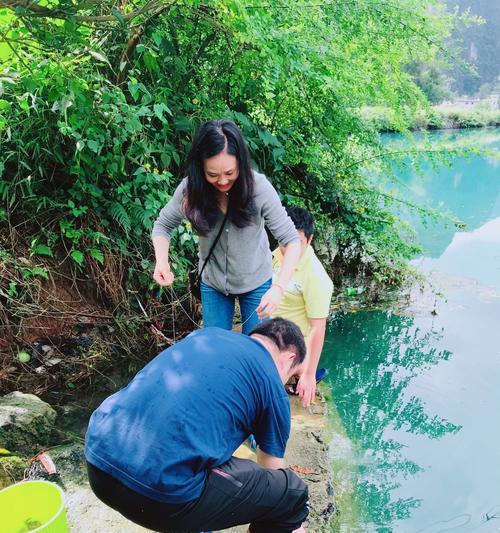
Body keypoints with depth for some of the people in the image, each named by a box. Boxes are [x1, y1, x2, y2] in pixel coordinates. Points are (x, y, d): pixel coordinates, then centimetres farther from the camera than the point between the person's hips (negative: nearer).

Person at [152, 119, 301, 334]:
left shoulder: (259, 187, -26)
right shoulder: (190, 188, -20)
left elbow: (291, 240, -23)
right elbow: (163, 225, -5)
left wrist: (278, 287, -37)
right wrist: (161, 261, -25)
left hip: (256, 282, -1)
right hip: (212, 283, 2)